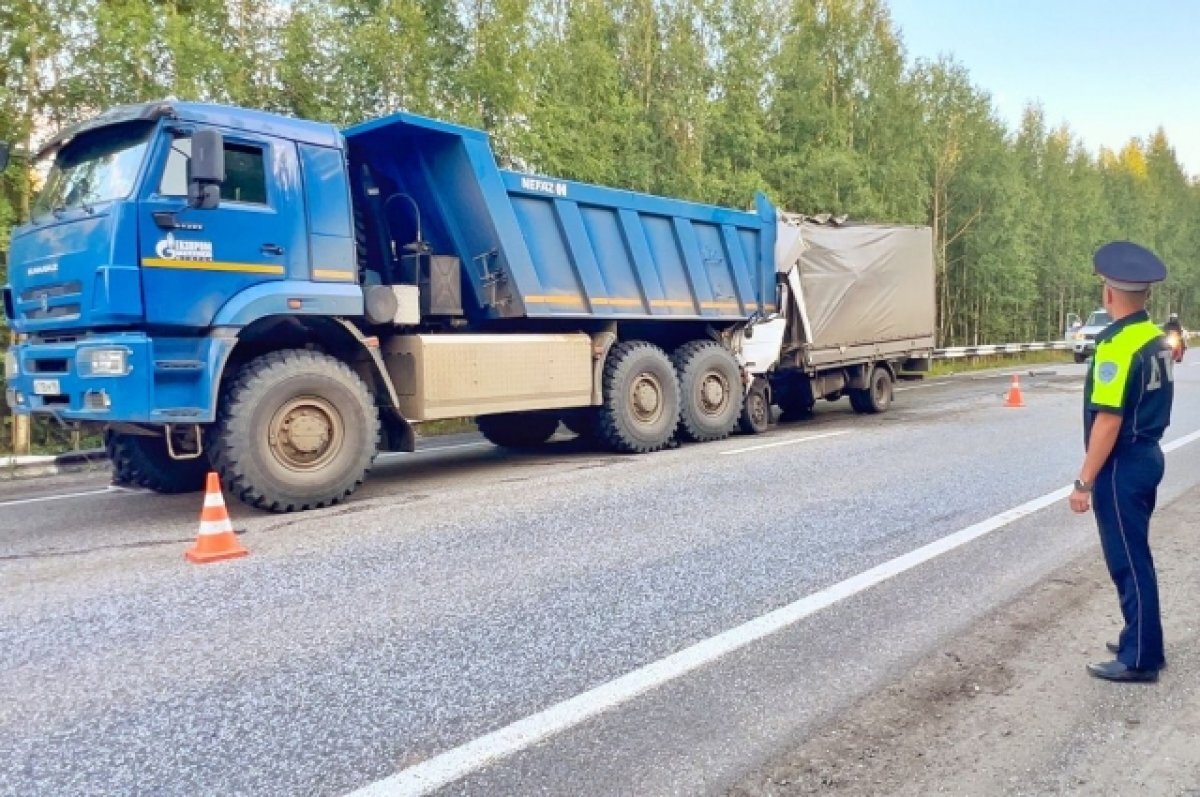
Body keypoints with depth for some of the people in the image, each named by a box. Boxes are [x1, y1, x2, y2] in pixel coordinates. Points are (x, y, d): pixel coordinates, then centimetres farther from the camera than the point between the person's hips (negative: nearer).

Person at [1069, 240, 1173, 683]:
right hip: (1147, 456, 9)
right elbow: (1150, 404, 14)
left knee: (1128, 561, 0)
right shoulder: (1155, 338, 8)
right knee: (1135, 556, 19)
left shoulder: (1117, 345, -21)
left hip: (1122, 466, -9)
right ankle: (1140, 641, 31)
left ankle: (1139, 658, 11)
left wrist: (1085, 481, -18)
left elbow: (1108, 421, -23)